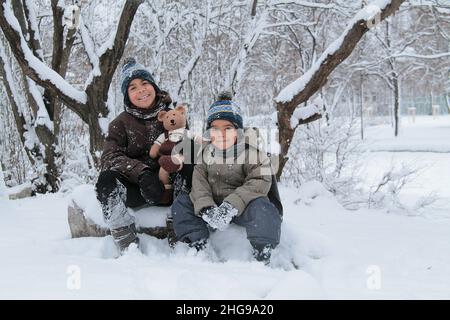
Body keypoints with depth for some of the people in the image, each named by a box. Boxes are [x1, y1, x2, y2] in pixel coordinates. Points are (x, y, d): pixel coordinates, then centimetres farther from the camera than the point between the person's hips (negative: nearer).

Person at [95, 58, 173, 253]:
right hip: (135, 186, 0)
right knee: (107, 180, -32)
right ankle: (129, 249, -32)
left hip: (167, 186, 1)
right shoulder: (121, 124, 8)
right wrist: (141, 172, -26)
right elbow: (110, 158, -7)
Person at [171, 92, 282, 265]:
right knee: (181, 203, -9)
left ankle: (263, 255, -24)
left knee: (261, 207, -36)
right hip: (213, 206, 4)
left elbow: (258, 183, -20)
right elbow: (199, 184, -6)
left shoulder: (252, 153, -9)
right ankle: (197, 245, -15)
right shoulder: (204, 155, 4)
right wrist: (205, 208, -26)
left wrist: (232, 205, -32)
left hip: (242, 207, -4)